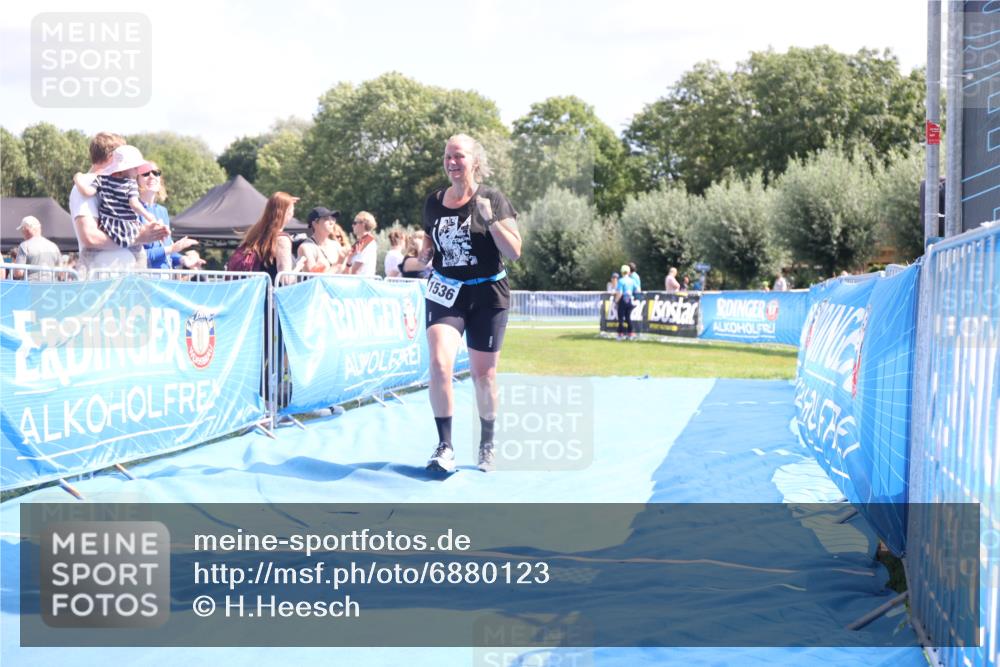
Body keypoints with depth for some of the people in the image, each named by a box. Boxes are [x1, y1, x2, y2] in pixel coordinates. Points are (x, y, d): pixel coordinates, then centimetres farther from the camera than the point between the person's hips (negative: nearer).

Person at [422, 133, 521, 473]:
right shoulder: (433, 201, 4)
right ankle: (445, 445, -9)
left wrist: (490, 220, -24)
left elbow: (515, 251, -11)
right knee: (439, 363, -18)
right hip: (445, 293, 2)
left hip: (487, 295, -2)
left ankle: (487, 444, 25)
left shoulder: (492, 199, -6)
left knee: (483, 373, 6)